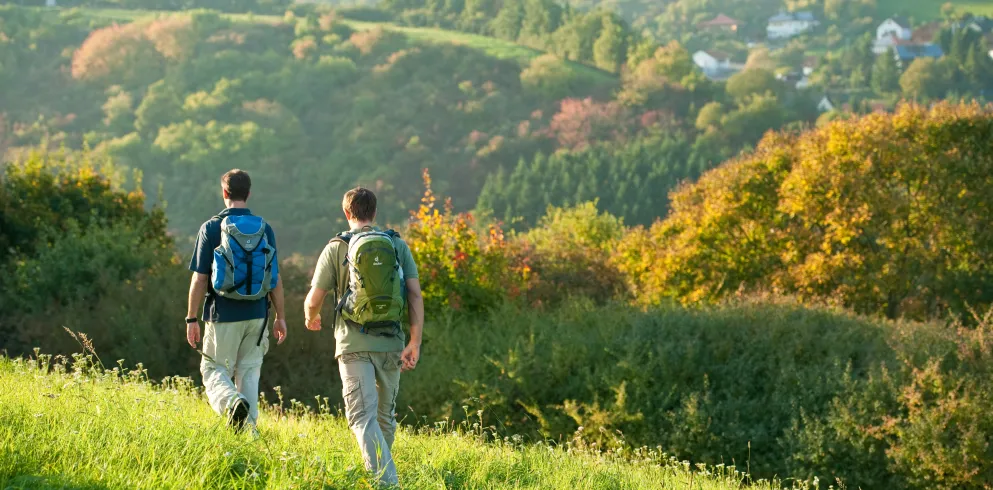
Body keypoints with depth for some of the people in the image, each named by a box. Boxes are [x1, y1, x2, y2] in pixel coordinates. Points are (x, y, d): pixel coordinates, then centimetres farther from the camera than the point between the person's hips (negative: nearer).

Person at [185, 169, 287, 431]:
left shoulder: (212, 228, -6)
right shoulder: (265, 229, 2)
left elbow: (199, 279, -6)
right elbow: (275, 279, 4)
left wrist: (191, 319, 0)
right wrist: (280, 316, 13)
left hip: (224, 316, -3)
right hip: (257, 315, 3)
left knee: (214, 369, 7)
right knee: (249, 371, 12)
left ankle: (232, 402, -21)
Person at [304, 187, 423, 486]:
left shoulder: (336, 248, 0)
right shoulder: (398, 245, 5)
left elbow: (314, 300, 2)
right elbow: (415, 295, -4)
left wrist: (311, 318, 25)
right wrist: (415, 342, -5)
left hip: (354, 343, -3)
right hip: (390, 341, 3)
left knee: (363, 417, -9)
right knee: (385, 415, 20)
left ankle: (386, 481, -25)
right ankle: (381, 471, 34)